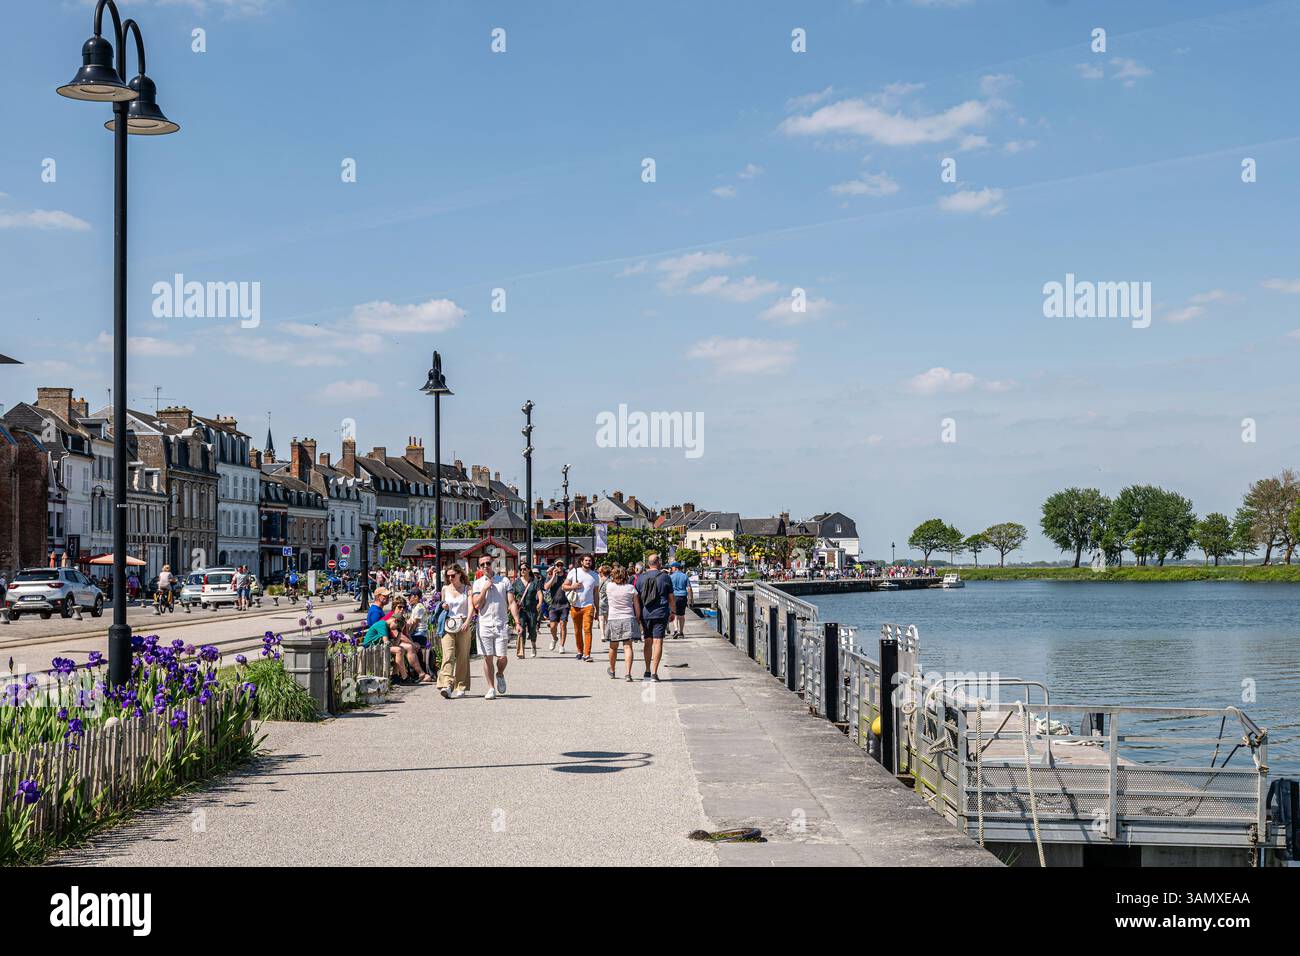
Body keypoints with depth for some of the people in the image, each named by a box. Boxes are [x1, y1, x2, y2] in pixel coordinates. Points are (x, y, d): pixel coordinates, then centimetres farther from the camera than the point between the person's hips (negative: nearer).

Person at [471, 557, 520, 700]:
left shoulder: (504, 581, 6)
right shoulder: (478, 584, 8)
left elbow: (512, 602, 2)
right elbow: (477, 605, -2)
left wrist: (517, 622, -6)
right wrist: (485, 589, -10)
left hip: (501, 625, 0)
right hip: (484, 625, 0)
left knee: (502, 657, -5)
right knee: (487, 658, 1)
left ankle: (500, 675, 26)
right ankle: (491, 688, 10)